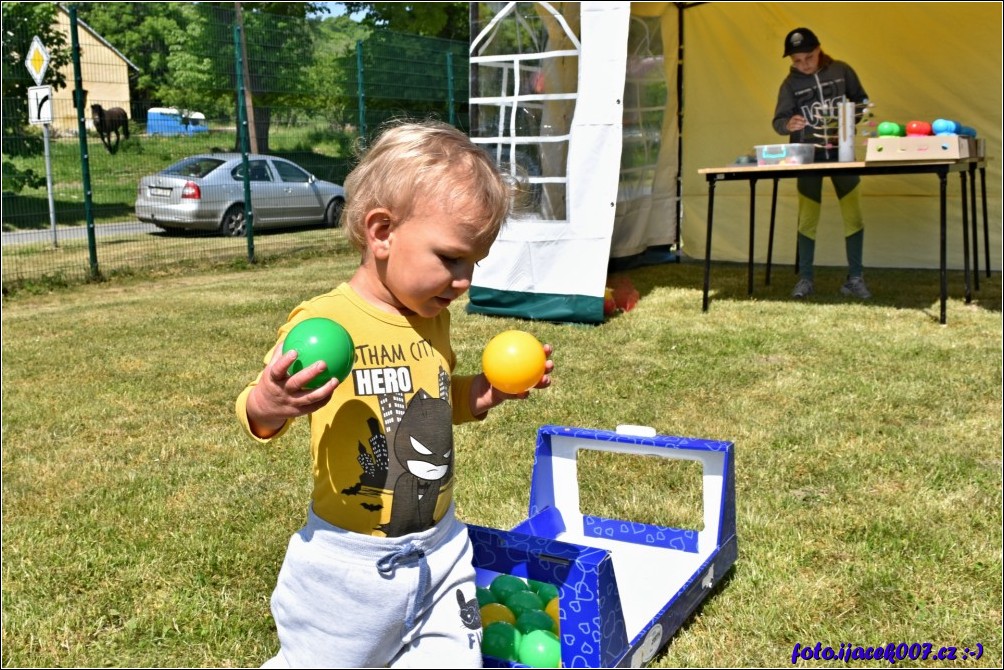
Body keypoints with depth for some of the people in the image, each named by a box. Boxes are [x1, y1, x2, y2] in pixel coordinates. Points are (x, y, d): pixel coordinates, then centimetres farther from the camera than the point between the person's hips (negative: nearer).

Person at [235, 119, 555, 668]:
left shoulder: (433, 320, 2)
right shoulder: (322, 321, -20)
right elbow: (257, 412, -16)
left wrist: (488, 391, 1)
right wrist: (267, 406, -38)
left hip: (439, 549, 6)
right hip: (349, 559, -5)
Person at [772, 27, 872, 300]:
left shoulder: (841, 71, 0)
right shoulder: (790, 84, -2)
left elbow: (862, 102, 9)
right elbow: (778, 121, -10)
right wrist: (789, 124, -32)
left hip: (842, 152, 1)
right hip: (808, 156, 0)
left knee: (853, 216, -1)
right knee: (807, 219, 3)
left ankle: (855, 278, 7)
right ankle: (805, 279, 11)